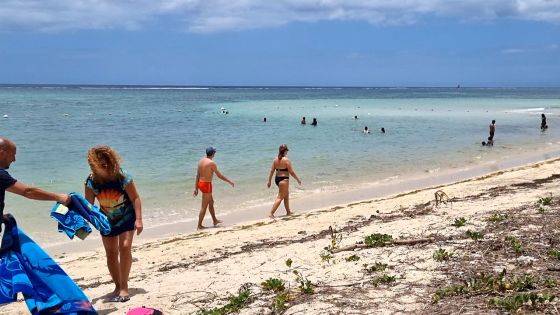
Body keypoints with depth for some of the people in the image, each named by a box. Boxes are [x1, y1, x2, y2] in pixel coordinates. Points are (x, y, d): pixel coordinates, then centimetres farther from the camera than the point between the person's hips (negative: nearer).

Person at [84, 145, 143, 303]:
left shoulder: (122, 176, -26)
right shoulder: (91, 181, -19)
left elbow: (135, 198, -18)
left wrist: (138, 219, -23)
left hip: (126, 217, -3)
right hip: (107, 220, 4)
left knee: (125, 247, -15)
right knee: (111, 253, 7)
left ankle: (124, 286, -5)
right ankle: (118, 286, 22)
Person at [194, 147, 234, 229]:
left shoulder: (201, 161, 6)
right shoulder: (212, 163, -16)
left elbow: (197, 176, 8)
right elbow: (219, 175, -12)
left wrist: (196, 188, 12)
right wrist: (230, 181, -1)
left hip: (200, 183, 9)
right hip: (207, 185, -8)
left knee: (211, 202, 22)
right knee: (204, 206, 0)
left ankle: (215, 220, 34)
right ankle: (199, 225, 5)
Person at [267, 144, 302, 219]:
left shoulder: (275, 160, 4)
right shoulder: (286, 160, -15)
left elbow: (272, 171, 5)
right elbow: (291, 172, -13)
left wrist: (269, 181, 12)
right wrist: (298, 179, -1)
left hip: (277, 179, 8)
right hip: (284, 179, -8)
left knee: (286, 195, 24)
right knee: (280, 197, -2)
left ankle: (288, 212, 34)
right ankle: (271, 213, -7)